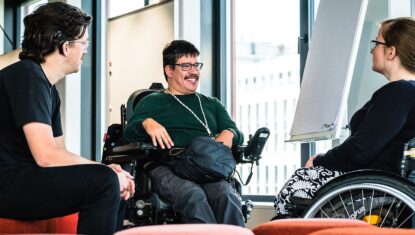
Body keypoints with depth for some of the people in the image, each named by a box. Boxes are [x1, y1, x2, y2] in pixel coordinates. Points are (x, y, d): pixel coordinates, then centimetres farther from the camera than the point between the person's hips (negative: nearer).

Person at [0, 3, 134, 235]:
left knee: (119, 184, 15)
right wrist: (107, 172, -14)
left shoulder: (49, 89, 15)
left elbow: (58, 153, 13)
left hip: (24, 178, 10)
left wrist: (108, 171, -2)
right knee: (105, 182, -23)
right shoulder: (27, 76, -15)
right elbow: (46, 156, -23)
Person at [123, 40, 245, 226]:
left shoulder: (212, 104, 34)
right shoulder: (152, 102, 24)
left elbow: (237, 134, 24)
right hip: (167, 168, -3)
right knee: (193, 196, -40)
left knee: (226, 195, -35)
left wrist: (229, 134, -2)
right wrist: (146, 123, -14)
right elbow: (128, 135, 10)